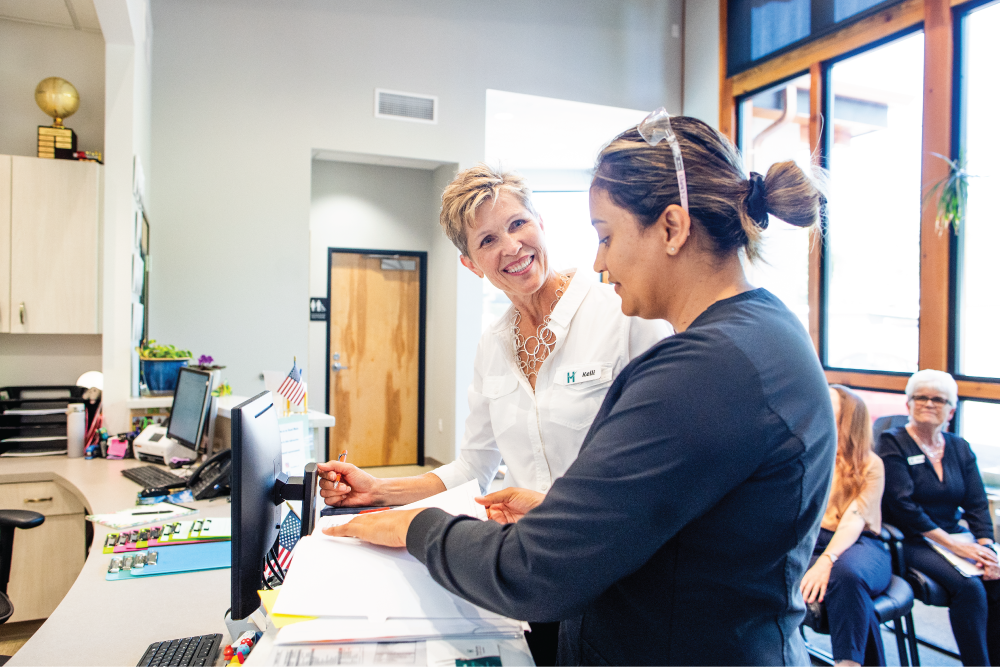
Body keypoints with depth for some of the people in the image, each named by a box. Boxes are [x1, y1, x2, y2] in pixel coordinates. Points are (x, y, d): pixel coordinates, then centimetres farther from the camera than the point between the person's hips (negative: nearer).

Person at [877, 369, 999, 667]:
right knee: (969, 587, -26)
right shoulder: (893, 444, -5)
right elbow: (903, 505, -14)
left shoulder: (959, 447, 13)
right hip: (913, 541, -5)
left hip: (956, 535, 5)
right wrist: (953, 544, -17)